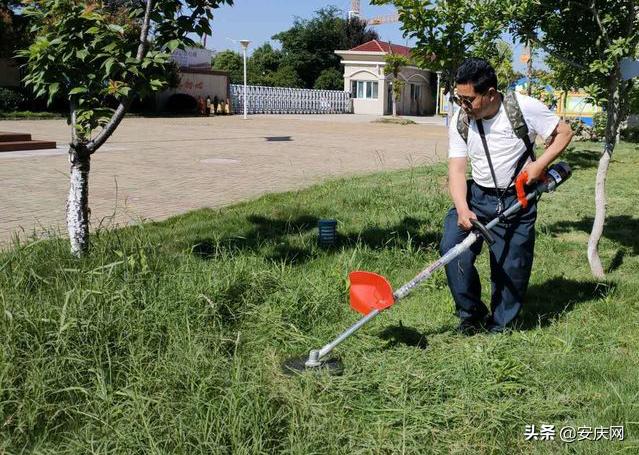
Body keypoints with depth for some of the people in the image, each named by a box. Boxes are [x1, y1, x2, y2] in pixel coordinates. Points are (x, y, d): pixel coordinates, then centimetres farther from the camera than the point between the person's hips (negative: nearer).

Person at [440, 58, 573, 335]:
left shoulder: (524, 108, -14)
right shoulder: (460, 121, -5)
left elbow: (563, 132, -3)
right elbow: (457, 169, -10)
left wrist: (540, 164, -17)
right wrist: (462, 209, -26)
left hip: (518, 201, -2)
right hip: (477, 196, 2)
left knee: (512, 268, 1)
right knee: (452, 247, -19)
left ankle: (499, 327, 24)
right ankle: (472, 314, 1)